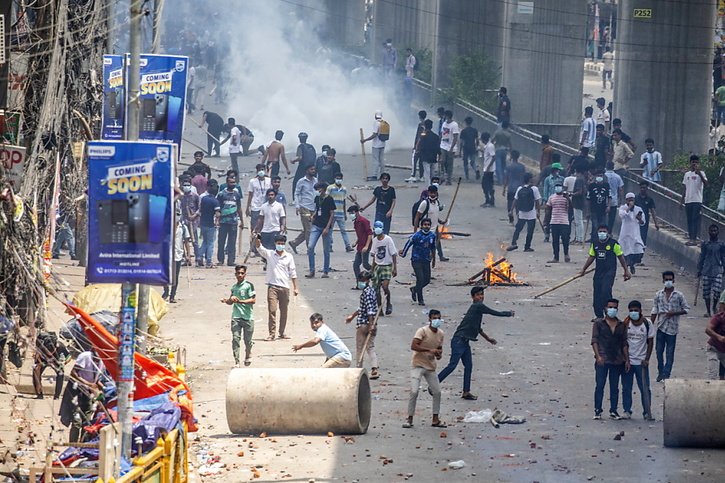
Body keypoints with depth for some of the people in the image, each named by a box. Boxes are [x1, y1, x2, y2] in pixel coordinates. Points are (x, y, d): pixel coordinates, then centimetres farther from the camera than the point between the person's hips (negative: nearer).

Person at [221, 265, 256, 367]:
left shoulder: (249, 285, -3)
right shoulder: (234, 287, 13)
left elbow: (253, 300, -10)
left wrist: (240, 301, -20)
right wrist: (227, 301, 2)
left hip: (248, 317, -3)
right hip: (236, 317, 3)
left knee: (247, 340, 4)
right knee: (235, 338, -9)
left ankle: (248, 355, 35)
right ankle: (236, 361, -9)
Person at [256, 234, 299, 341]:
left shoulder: (289, 257, 7)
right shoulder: (269, 254, 4)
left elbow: (292, 273, 9)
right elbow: (260, 248, -13)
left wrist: (295, 288, 6)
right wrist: (257, 239, -35)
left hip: (285, 287, 2)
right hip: (272, 287, -2)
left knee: (284, 311, 8)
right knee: (272, 310, -9)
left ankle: (282, 333, 21)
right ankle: (272, 334, -9)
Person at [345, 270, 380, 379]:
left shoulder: (366, 292, -16)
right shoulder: (371, 290, 14)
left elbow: (370, 309, -24)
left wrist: (371, 324, -28)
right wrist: (353, 315, 35)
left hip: (363, 324, -9)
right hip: (372, 323, 9)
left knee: (359, 348, 5)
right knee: (370, 347, 8)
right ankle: (374, 369, -5)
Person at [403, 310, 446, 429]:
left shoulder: (440, 334, 5)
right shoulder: (422, 331, -15)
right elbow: (413, 346, -25)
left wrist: (439, 354, -4)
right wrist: (429, 350, -31)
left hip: (431, 366, 7)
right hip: (418, 365, -7)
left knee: (437, 392, 5)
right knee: (414, 391, -16)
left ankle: (435, 419, 17)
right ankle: (409, 419, -5)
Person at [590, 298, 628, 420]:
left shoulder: (621, 325, 11)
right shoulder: (599, 323, 1)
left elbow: (624, 344, 12)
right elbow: (594, 340, -4)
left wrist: (627, 359, 6)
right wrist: (598, 356, -16)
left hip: (617, 361, 3)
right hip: (602, 360, -3)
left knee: (615, 387, 7)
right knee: (600, 385, -5)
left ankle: (613, 411, 13)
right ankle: (597, 411, 1)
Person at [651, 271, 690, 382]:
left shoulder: (678, 295, -4)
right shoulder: (658, 294, 3)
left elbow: (686, 309, 1)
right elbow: (654, 311, 8)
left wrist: (674, 313, -13)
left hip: (672, 328, -2)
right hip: (661, 327, 2)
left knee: (670, 353, 0)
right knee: (659, 350, 6)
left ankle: (666, 375, 4)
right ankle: (660, 372, 20)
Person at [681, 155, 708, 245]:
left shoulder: (700, 173, -3)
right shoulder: (687, 174, 15)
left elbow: (705, 183, -20)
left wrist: (699, 174, -31)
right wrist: (682, 200, 17)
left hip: (697, 200, -6)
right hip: (688, 200, 6)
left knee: (695, 219, -9)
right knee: (689, 220, 8)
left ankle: (694, 239, -10)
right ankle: (690, 237, 13)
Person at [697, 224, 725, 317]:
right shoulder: (705, 244, 4)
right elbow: (701, 257, 9)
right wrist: (699, 269, 7)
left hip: (717, 270, -1)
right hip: (706, 270, 1)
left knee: (717, 290, -11)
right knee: (706, 291, 1)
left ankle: (714, 307, 14)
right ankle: (707, 310, 14)